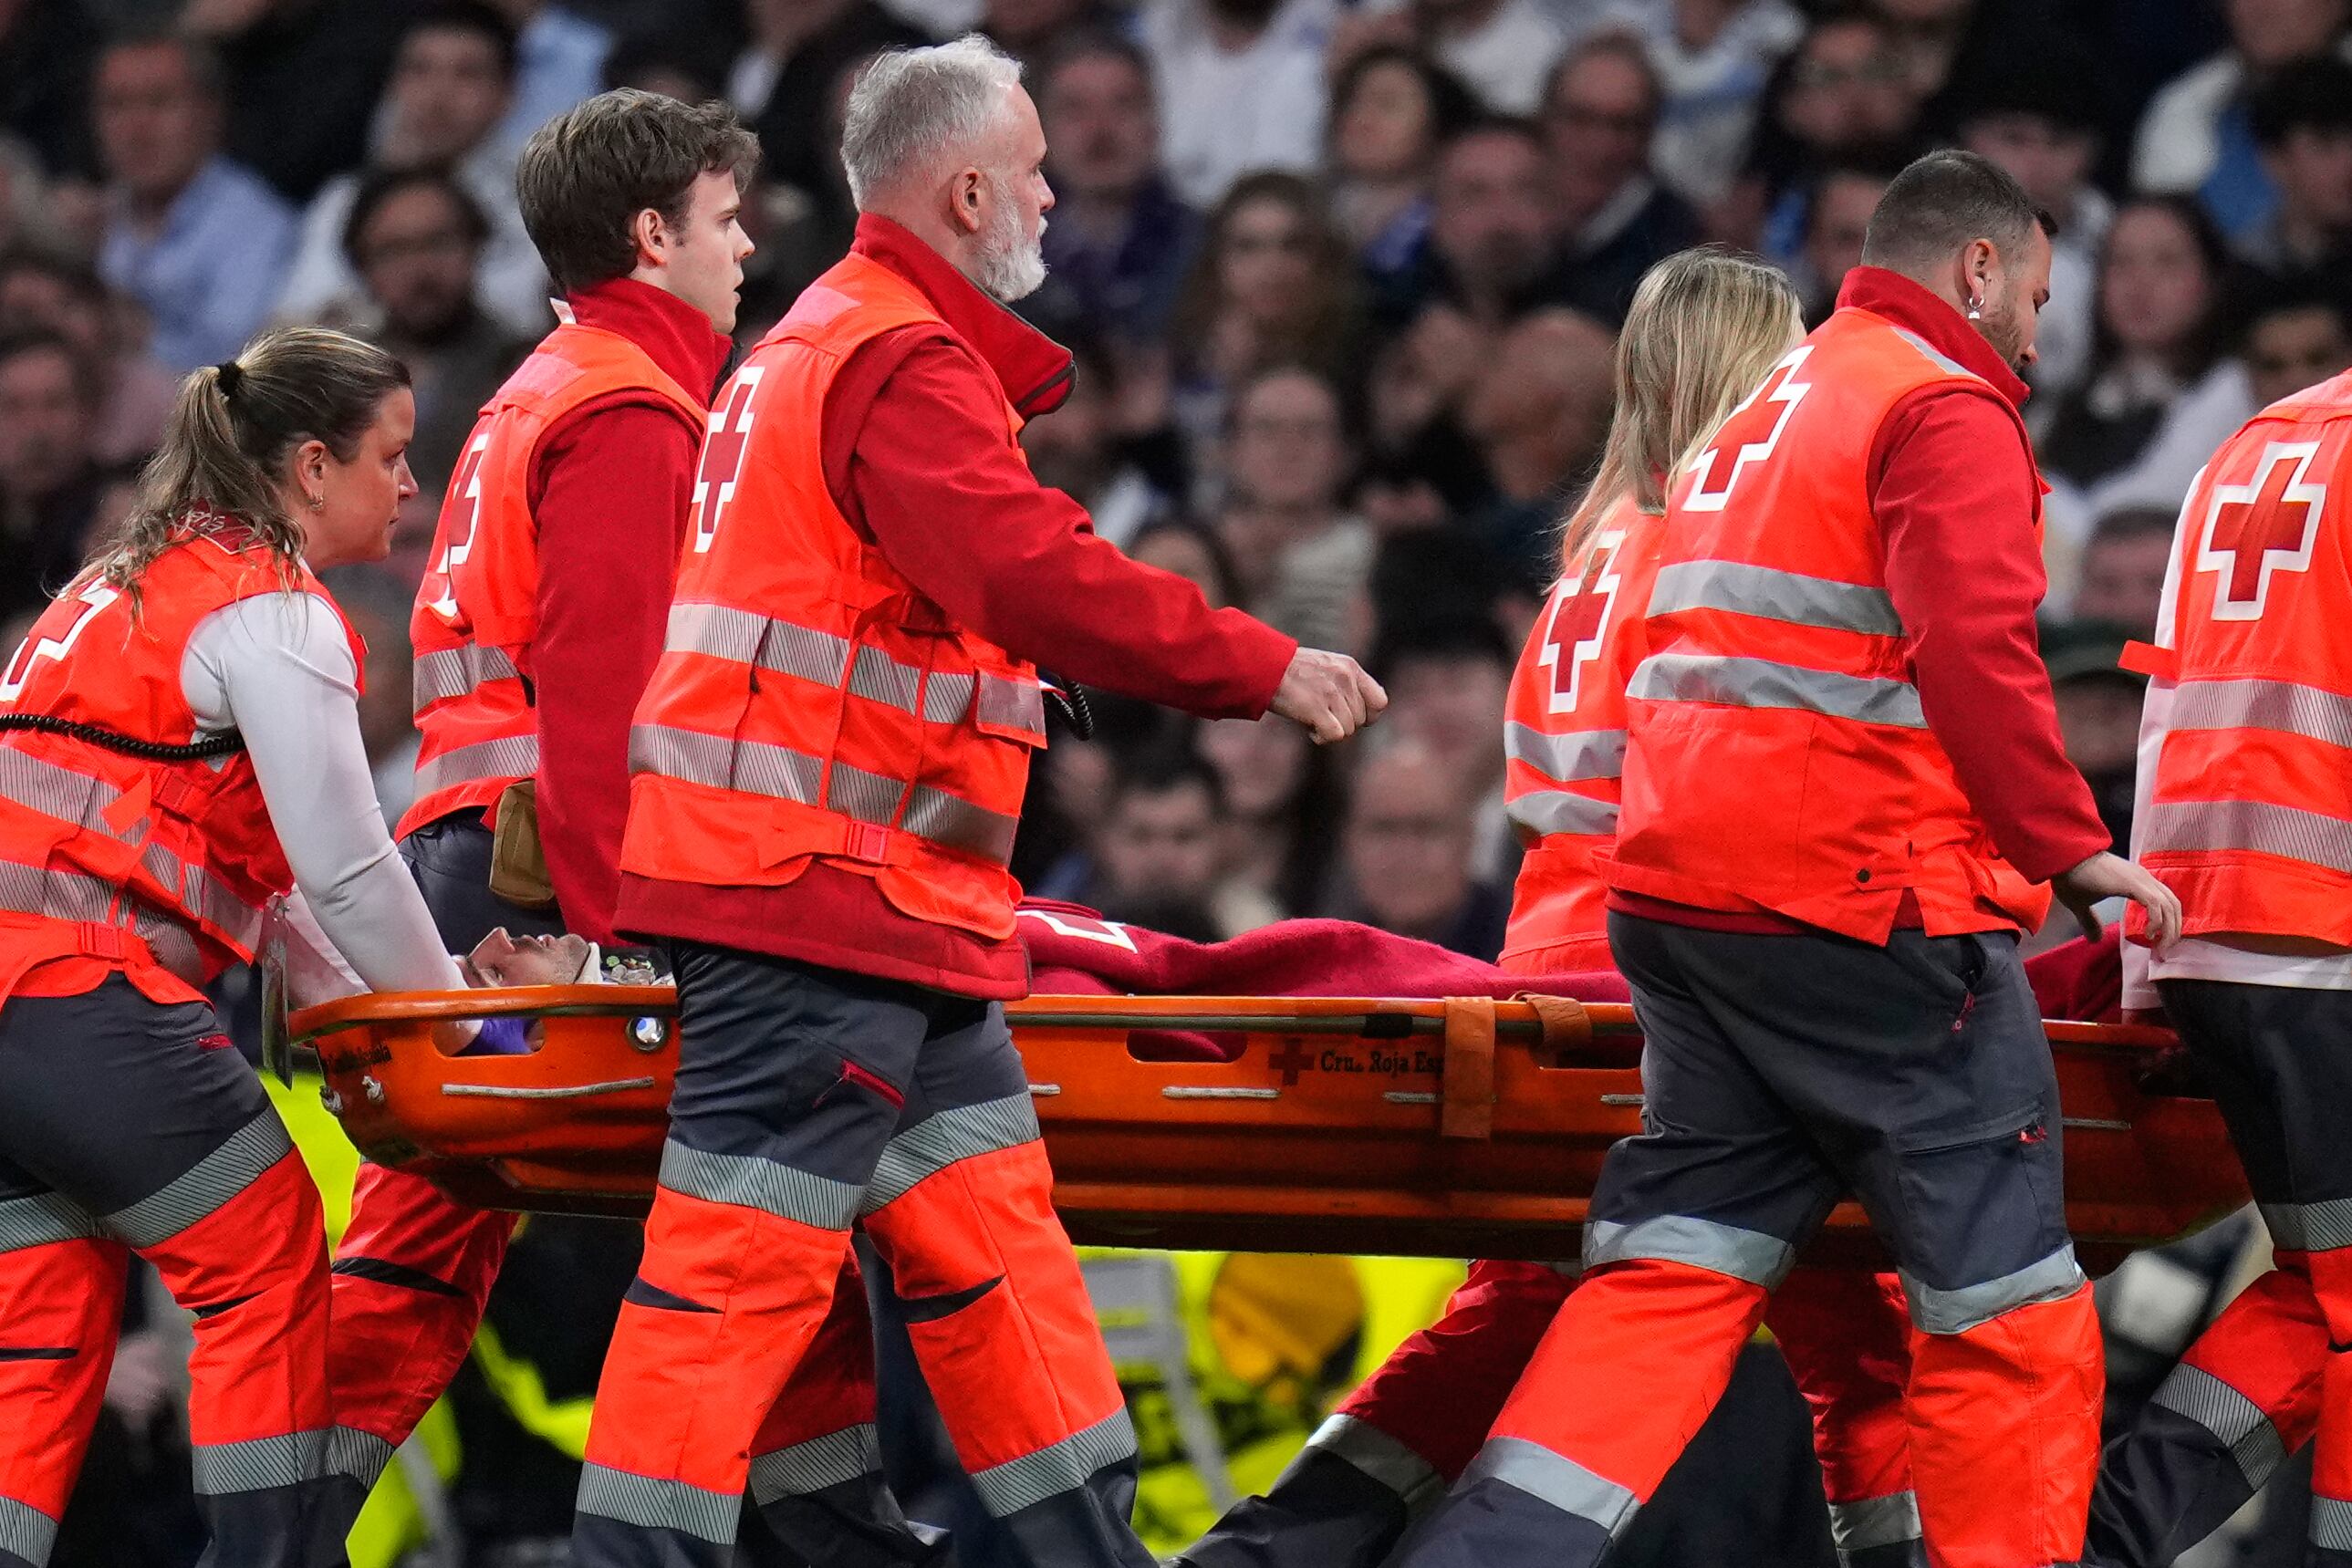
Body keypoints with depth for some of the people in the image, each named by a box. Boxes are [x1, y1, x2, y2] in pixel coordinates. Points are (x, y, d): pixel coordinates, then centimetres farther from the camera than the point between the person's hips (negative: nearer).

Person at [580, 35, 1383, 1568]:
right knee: (742, 1261, -10)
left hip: (888, 914, 11)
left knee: (990, 1234, 11)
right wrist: (1263, 667, -16)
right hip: (816, 886, -11)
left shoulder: (819, 346, 22)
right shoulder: (906, 364, -13)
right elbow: (1038, 579, -24)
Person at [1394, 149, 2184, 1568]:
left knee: (1677, 1268, 7)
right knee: (2006, 1293, -1)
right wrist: (2074, 850, -14)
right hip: (1864, 906, -8)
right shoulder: (1946, 409, -5)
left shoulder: (1759, 419, 23)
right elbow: (1975, 655, -18)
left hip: (1681, 891, 9)